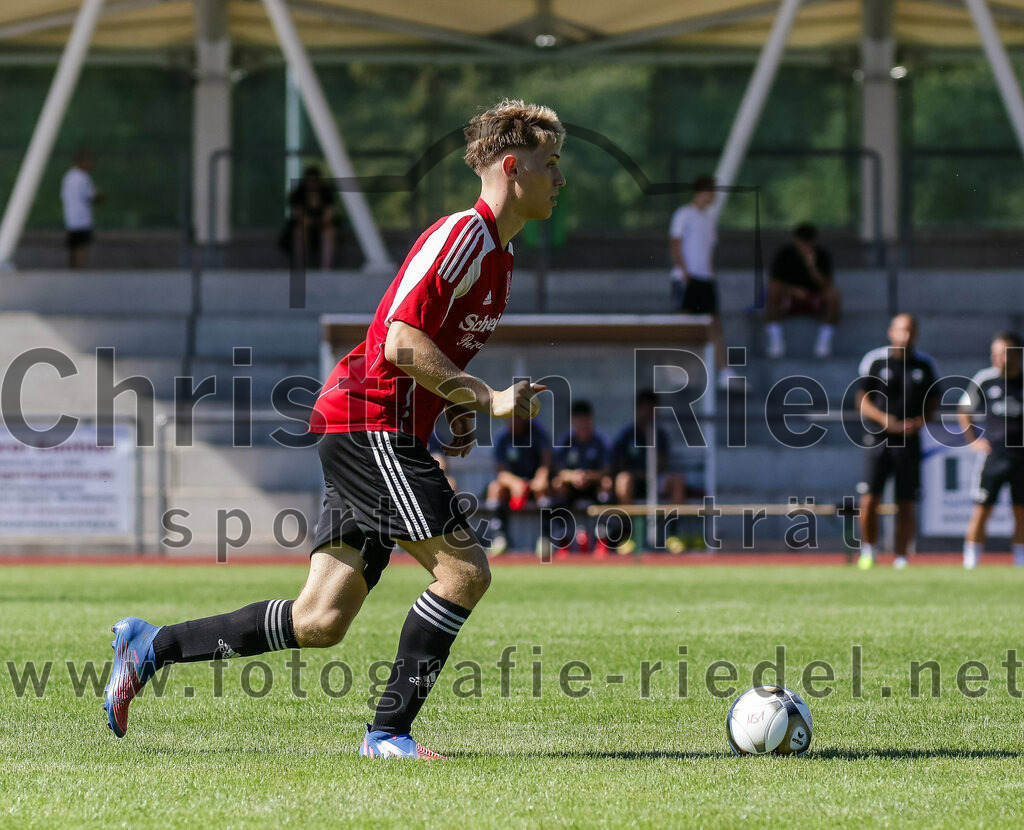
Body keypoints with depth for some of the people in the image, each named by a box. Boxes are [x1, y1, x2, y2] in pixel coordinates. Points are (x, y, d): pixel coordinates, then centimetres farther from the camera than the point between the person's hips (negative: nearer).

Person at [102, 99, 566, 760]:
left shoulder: (499, 255, 19)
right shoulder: (461, 235, -13)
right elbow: (401, 342, -20)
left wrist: (455, 409, 14)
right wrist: (488, 400, -19)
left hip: (385, 441, 10)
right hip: (370, 423, -10)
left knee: (321, 622, 4)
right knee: (465, 570, -16)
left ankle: (151, 646, 12)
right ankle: (390, 731, -12)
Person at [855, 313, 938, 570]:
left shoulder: (925, 365, 7)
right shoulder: (874, 360, 1)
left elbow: (932, 402, 13)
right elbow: (863, 401, 2)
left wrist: (920, 421, -8)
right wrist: (886, 420, -15)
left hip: (909, 442, 2)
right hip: (878, 439, -2)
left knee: (906, 504, 1)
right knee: (869, 499, -9)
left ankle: (901, 558, 9)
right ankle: (868, 551, 10)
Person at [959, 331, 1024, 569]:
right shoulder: (984, 380, 0)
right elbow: (964, 411, 13)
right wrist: (973, 441, 4)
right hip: (992, 454, -1)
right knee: (981, 510, -3)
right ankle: (970, 563, 1)